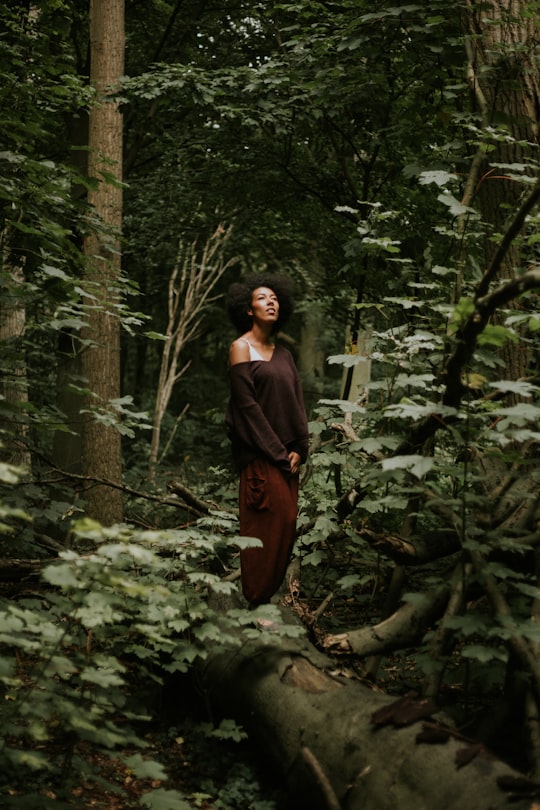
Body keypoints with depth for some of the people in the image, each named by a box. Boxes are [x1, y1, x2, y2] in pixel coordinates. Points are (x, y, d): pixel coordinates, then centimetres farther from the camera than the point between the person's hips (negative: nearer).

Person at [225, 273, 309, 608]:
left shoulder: (283, 354, 16)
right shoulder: (241, 348, -3)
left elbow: (297, 402, 12)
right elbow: (247, 404, -10)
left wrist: (299, 449, -2)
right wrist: (276, 450, -13)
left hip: (286, 453, 7)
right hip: (259, 453, -7)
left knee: (287, 524, 4)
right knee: (267, 524, -10)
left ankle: (271, 595, 12)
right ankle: (257, 603, -4)